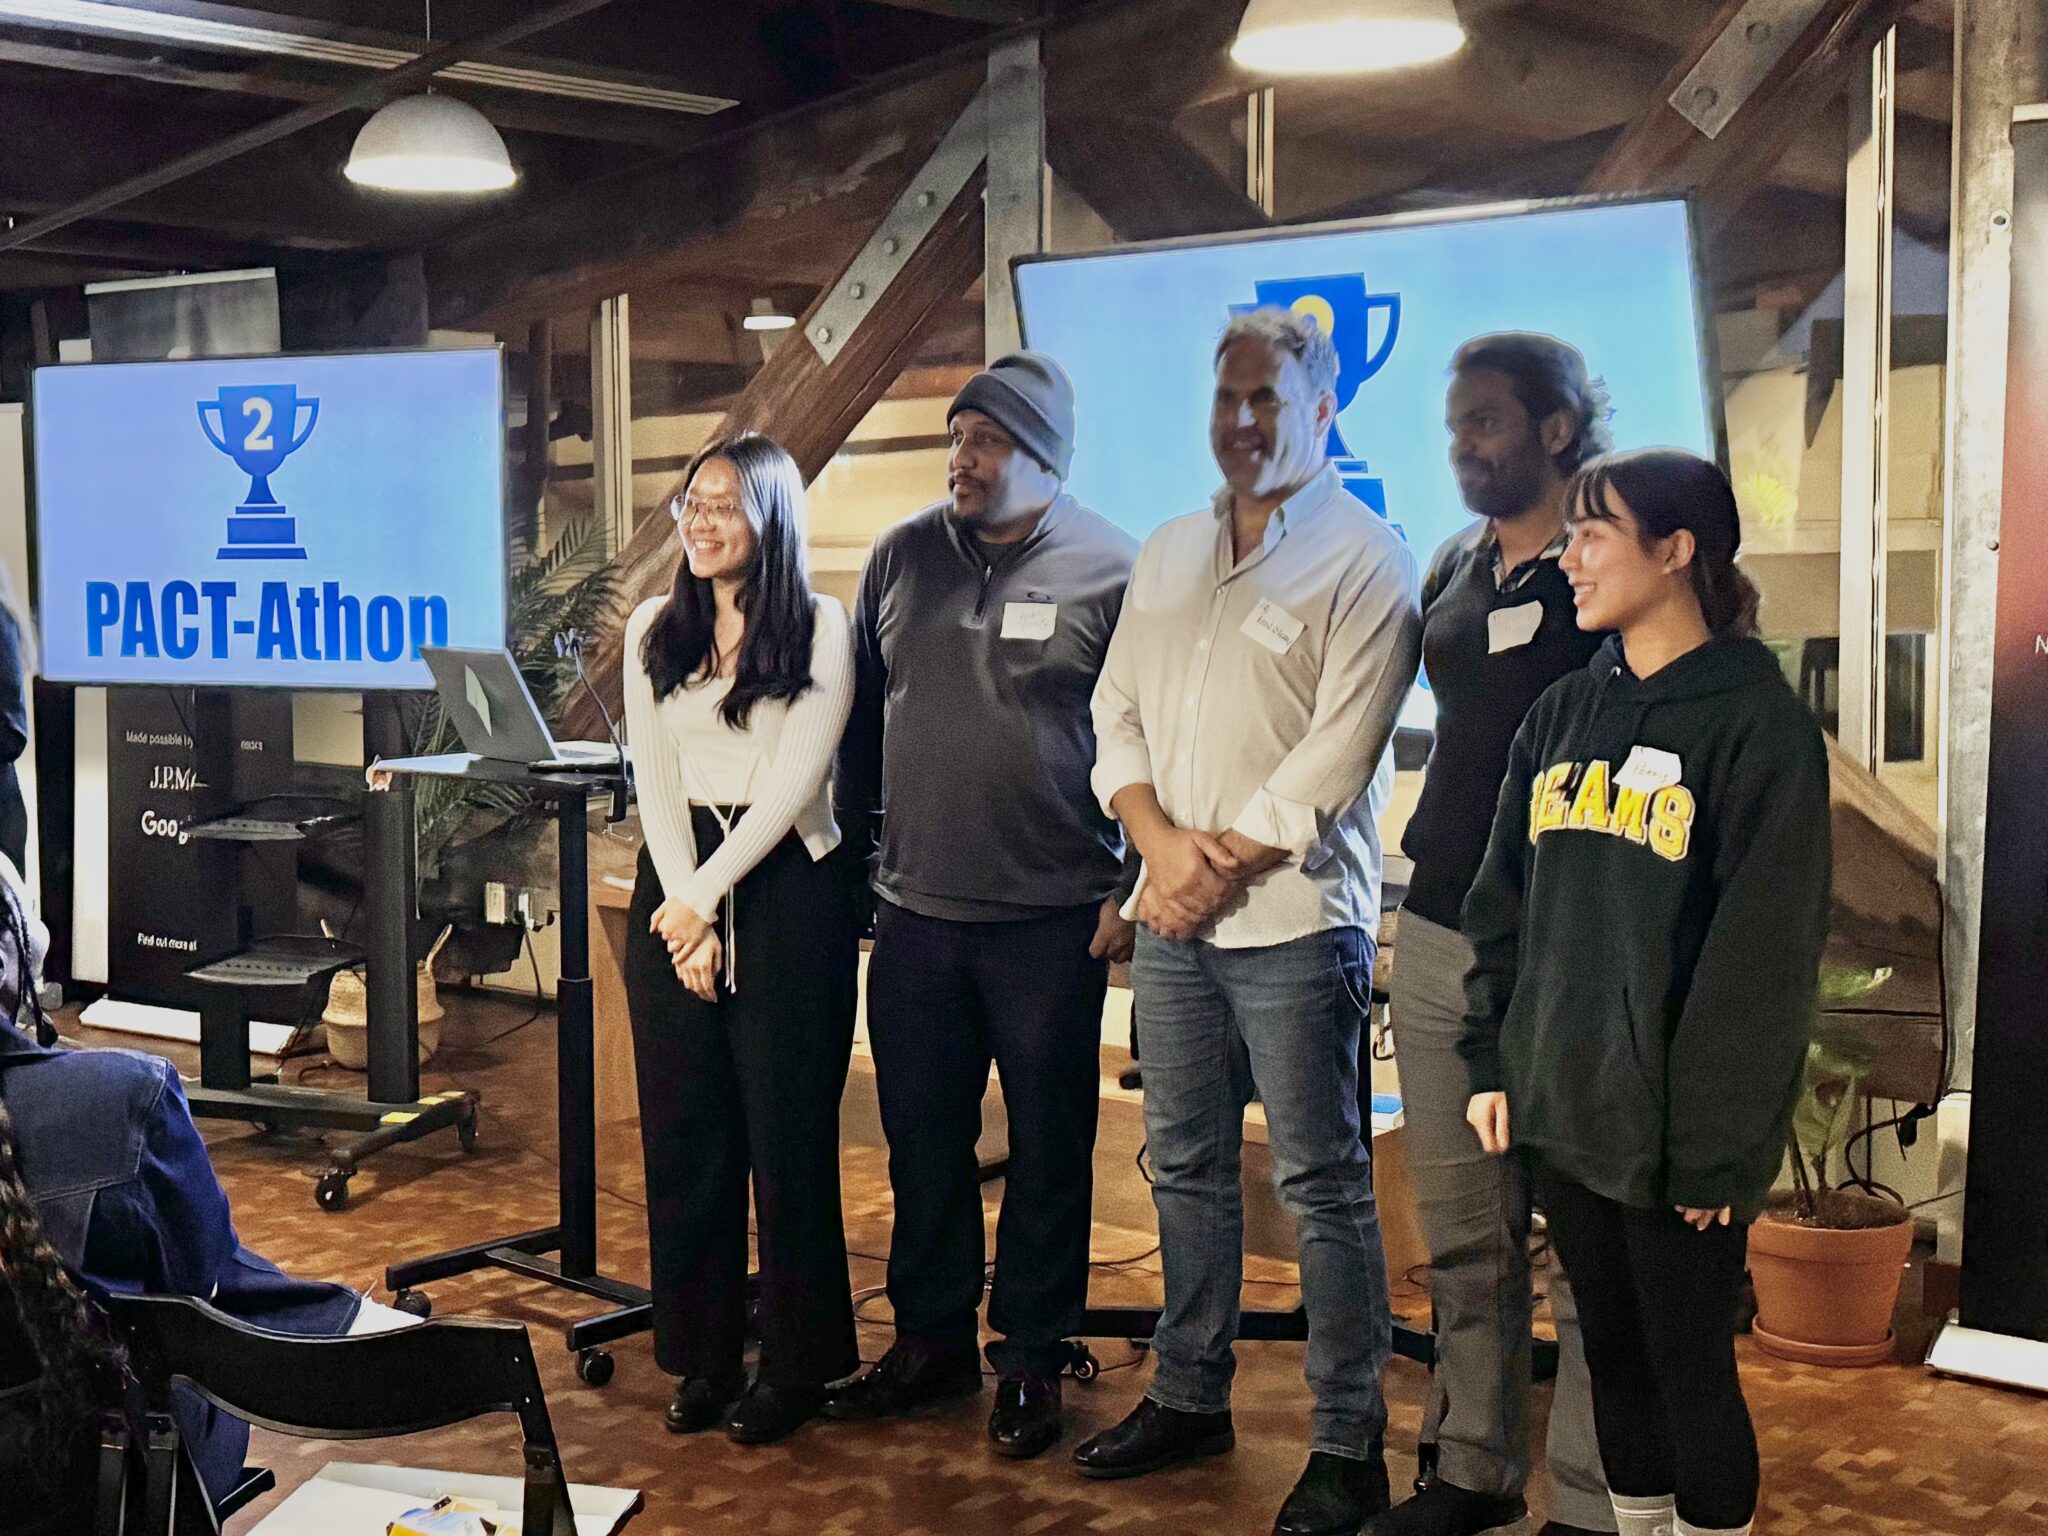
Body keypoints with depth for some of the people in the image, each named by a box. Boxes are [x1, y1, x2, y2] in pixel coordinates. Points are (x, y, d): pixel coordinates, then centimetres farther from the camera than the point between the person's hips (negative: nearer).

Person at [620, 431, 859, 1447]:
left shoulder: (819, 627, -2)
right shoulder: (655, 629, 11)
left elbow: (795, 778, -9)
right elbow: (653, 776, 5)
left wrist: (707, 895, -14)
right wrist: (683, 909, -6)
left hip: (785, 882, -4)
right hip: (675, 882, 4)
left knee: (787, 1130, 1)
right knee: (684, 1127, 6)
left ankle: (794, 1362, 13)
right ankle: (702, 1353, 18)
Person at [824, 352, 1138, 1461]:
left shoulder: (1110, 571, -6)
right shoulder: (903, 556, 7)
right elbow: (860, 714, 16)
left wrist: (1132, 892, -6)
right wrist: (854, 849, 15)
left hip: (1053, 920, -4)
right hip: (915, 911, 4)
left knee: (1048, 1145, 7)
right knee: (922, 1139, 12)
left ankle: (1030, 1358, 21)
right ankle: (931, 1340, 28)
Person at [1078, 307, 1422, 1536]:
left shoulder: (1365, 560, -6)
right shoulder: (1167, 556, 15)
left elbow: (1335, 757, -14)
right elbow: (1119, 712, 11)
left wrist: (1221, 870, -13)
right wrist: (1163, 845, -6)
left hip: (1294, 922, -6)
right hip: (1172, 922, 7)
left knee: (1323, 1183, 0)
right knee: (1186, 1164, 14)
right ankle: (1190, 1398, 28)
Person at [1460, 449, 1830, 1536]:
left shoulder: (1756, 720, -10)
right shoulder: (1563, 713, 10)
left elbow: (1764, 952, -13)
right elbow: (1504, 902, 12)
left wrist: (1717, 1141, -15)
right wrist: (1493, 1061, 6)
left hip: (1673, 1131, -6)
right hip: (1563, 1113, 6)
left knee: (1690, 1366, 6)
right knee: (1611, 1352, 17)